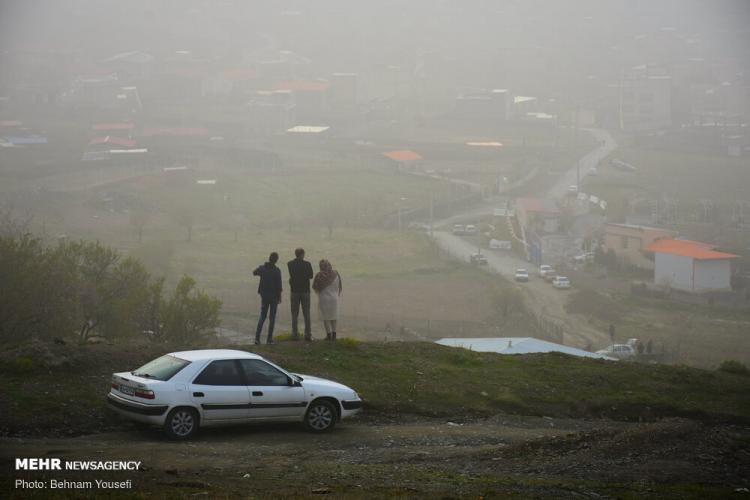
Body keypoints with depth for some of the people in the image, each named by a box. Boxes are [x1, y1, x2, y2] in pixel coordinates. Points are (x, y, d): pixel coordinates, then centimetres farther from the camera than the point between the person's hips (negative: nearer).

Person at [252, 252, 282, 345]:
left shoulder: (262, 268, -2)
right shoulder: (277, 271, -14)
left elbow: (254, 273, 20)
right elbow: (279, 285, -14)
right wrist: (280, 297, -4)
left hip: (264, 295, 4)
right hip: (273, 295, -4)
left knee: (262, 316, 13)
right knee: (272, 317, 5)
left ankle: (257, 337, 3)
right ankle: (269, 339, 3)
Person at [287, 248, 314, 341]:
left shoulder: (290, 264, -5)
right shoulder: (307, 264, -9)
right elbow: (311, 276, 2)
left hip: (294, 291, 1)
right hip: (305, 291, -1)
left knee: (294, 314, 7)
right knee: (306, 314, 6)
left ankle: (295, 334, 3)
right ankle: (308, 334, 4)